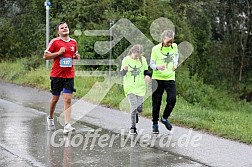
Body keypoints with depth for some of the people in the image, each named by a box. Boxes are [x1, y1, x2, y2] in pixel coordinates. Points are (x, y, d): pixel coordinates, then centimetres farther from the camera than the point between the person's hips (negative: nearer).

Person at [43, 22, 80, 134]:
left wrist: (77, 56, 3)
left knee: (67, 100, -7)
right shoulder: (55, 42, -4)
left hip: (69, 75, 2)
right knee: (55, 98, 9)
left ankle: (67, 125, -11)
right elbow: (45, 56, -5)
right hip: (56, 75, -2)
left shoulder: (73, 42, 10)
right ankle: (50, 118, 35)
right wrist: (59, 52, -15)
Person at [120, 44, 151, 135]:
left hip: (140, 87, 3)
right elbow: (122, 74, -4)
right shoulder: (126, 60, -7)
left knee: (139, 109, 1)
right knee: (134, 107, -13)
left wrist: (147, 75, -12)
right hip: (130, 87, -3)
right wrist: (125, 70, -27)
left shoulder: (143, 59, 1)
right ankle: (133, 127, 2)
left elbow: (146, 71, 11)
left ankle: (135, 113, 39)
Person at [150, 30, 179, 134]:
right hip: (157, 78, -3)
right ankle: (155, 124, 16)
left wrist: (175, 64, 5)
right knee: (156, 102, 1)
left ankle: (165, 118, 18)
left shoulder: (174, 46, 0)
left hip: (170, 78, 3)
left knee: (172, 100, -8)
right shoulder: (156, 49, -11)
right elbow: (151, 64, -5)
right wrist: (157, 67, -27)